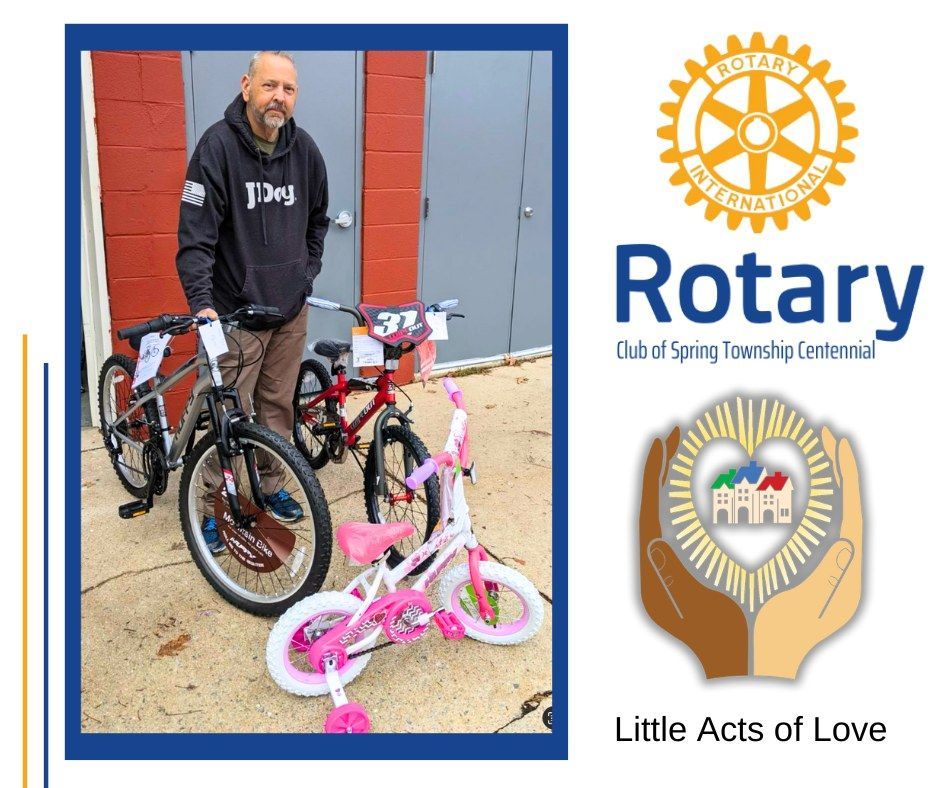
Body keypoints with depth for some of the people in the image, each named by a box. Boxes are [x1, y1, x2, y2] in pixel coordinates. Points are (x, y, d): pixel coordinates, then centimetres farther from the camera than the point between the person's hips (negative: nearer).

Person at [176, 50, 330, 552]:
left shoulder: (304, 148, 3)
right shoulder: (218, 145, -12)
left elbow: (317, 219, 20)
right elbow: (195, 233, -16)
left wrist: (308, 273, 13)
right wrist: (201, 301, -24)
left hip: (291, 309, 5)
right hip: (237, 310, -4)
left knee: (278, 404, 14)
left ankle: (268, 487, 30)